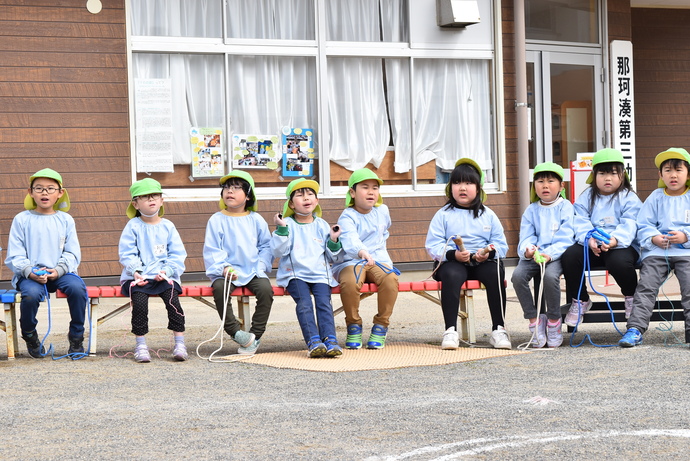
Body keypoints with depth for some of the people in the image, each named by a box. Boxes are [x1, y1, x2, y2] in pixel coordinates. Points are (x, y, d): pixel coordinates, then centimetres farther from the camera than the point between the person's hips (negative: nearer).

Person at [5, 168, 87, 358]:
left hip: (59, 273, 2)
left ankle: (76, 337, -8)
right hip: (30, 275, -2)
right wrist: (30, 272, -17)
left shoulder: (65, 220, 10)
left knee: (77, 287, -30)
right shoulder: (22, 220, 4)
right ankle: (29, 335, -1)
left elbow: (72, 253, 6)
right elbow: (14, 256, 0)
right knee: (31, 293, -35)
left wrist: (59, 270, -14)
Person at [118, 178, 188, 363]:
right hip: (138, 277, -1)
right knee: (139, 300, -27)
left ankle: (180, 343, -17)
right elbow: (126, 254, 0)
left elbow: (177, 254, 6)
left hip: (164, 276, 1)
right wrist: (135, 271, -17)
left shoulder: (167, 226, 11)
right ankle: (141, 344, -17)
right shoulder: (133, 226, 6)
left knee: (172, 297, -25)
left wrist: (166, 271, -11)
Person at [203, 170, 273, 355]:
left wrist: (260, 267, -3)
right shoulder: (217, 220, 5)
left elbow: (266, 246, 14)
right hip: (225, 272, -1)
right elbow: (211, 251, 0)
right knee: (219, 288, -33)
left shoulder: (256, 220, 12)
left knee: (265, 288, -27)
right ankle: (236, 333, -24)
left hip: (253, 271, 1)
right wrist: (223, 268, -17)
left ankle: (255, 335, -17)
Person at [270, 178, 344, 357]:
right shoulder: (287, 224, 6)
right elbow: (278, 251, -5)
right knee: (304, 302, -26)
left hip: (320, 274, 2)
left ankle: (330, 339, -32)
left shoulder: (322, 225, 16)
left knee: (324, 302, -23)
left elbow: (333, 257, 17)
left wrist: (334, 240, -1)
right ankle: (313, 341, -35)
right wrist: (281, 229, -14)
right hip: (295, 274, -2)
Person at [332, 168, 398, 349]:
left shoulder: (382, 211, 11)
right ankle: (354, 326, -13)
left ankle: (381, 326, -15)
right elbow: (350, 238, -32)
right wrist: (362, 252, -51)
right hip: (351, 262, -4)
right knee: (350, 282, -38)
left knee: (390, 278, -31)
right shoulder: (347, 217, -10)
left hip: (378, 260, 4)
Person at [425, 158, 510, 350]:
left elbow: (501, 244, 9)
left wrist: (489, 252, -14)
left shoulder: (488, 215, 15)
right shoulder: (443, 215, 9)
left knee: (496, 273, -31)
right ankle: (450, 331, -35)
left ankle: (498, 329, -25)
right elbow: (433, 245, 0)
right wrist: (453, 254, -19)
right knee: (451, 275, -36)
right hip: (452, 262, -2)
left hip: (483, 262, 2)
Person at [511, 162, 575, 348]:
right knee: (518, 275, -27)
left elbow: (566, 239, -6)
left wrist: (549, 254, -23)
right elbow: (526, 238, 7)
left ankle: (554, 322, -13)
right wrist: (527, 250, -18)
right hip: (533, 256, 3)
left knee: (550, 275, -35)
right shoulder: (531, 210, 16)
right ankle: (534, 320, -12)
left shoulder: (565, 207, 4)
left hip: (556, 256, -3)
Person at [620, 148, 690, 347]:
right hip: (657, 250, 1)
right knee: (646, 285, -12)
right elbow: (644, 225, 9)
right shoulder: (656, 197, 14)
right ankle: (635, 328, -17)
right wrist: (654, 238, -10)